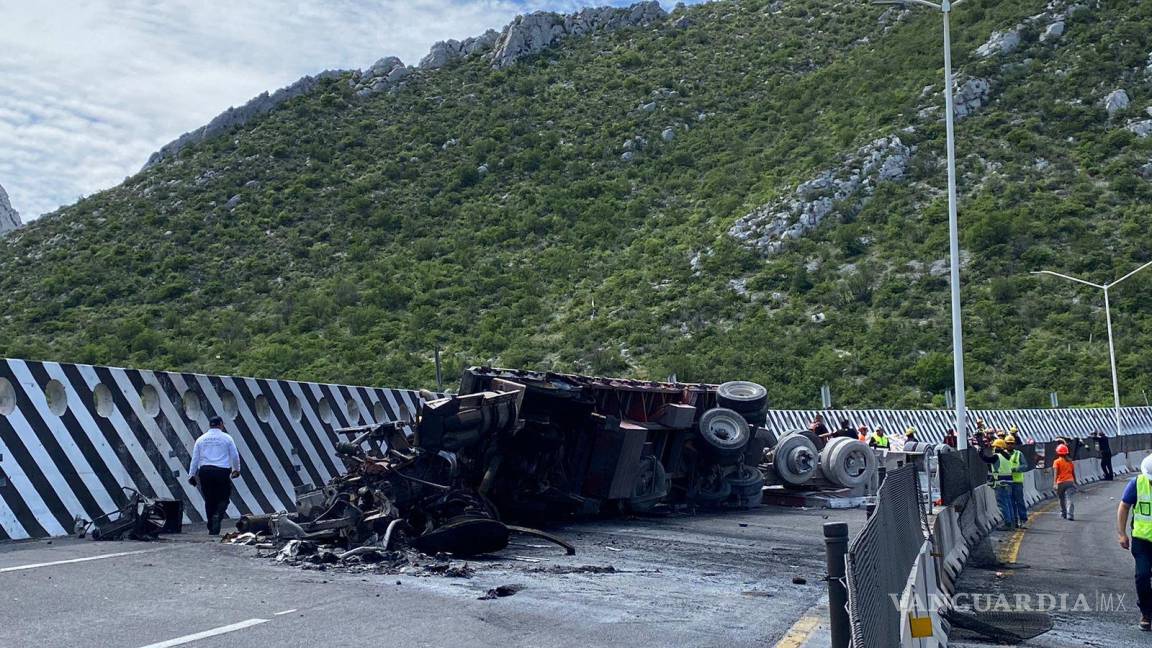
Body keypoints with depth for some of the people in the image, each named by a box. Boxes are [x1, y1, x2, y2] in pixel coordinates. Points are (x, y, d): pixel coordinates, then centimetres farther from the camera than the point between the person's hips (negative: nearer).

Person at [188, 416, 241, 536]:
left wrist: (191, 475, 17)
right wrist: (236, 470, 23)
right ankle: (218, 515, -20)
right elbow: (235, 455, 8)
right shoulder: (227, 438, 5)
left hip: (204, 471, 3)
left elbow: (195, 458, 11)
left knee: (209, 499, 11)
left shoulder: (201, 439, 12)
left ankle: (211, 528, 13)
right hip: (222, 471, -3)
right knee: (223, 497, 7)